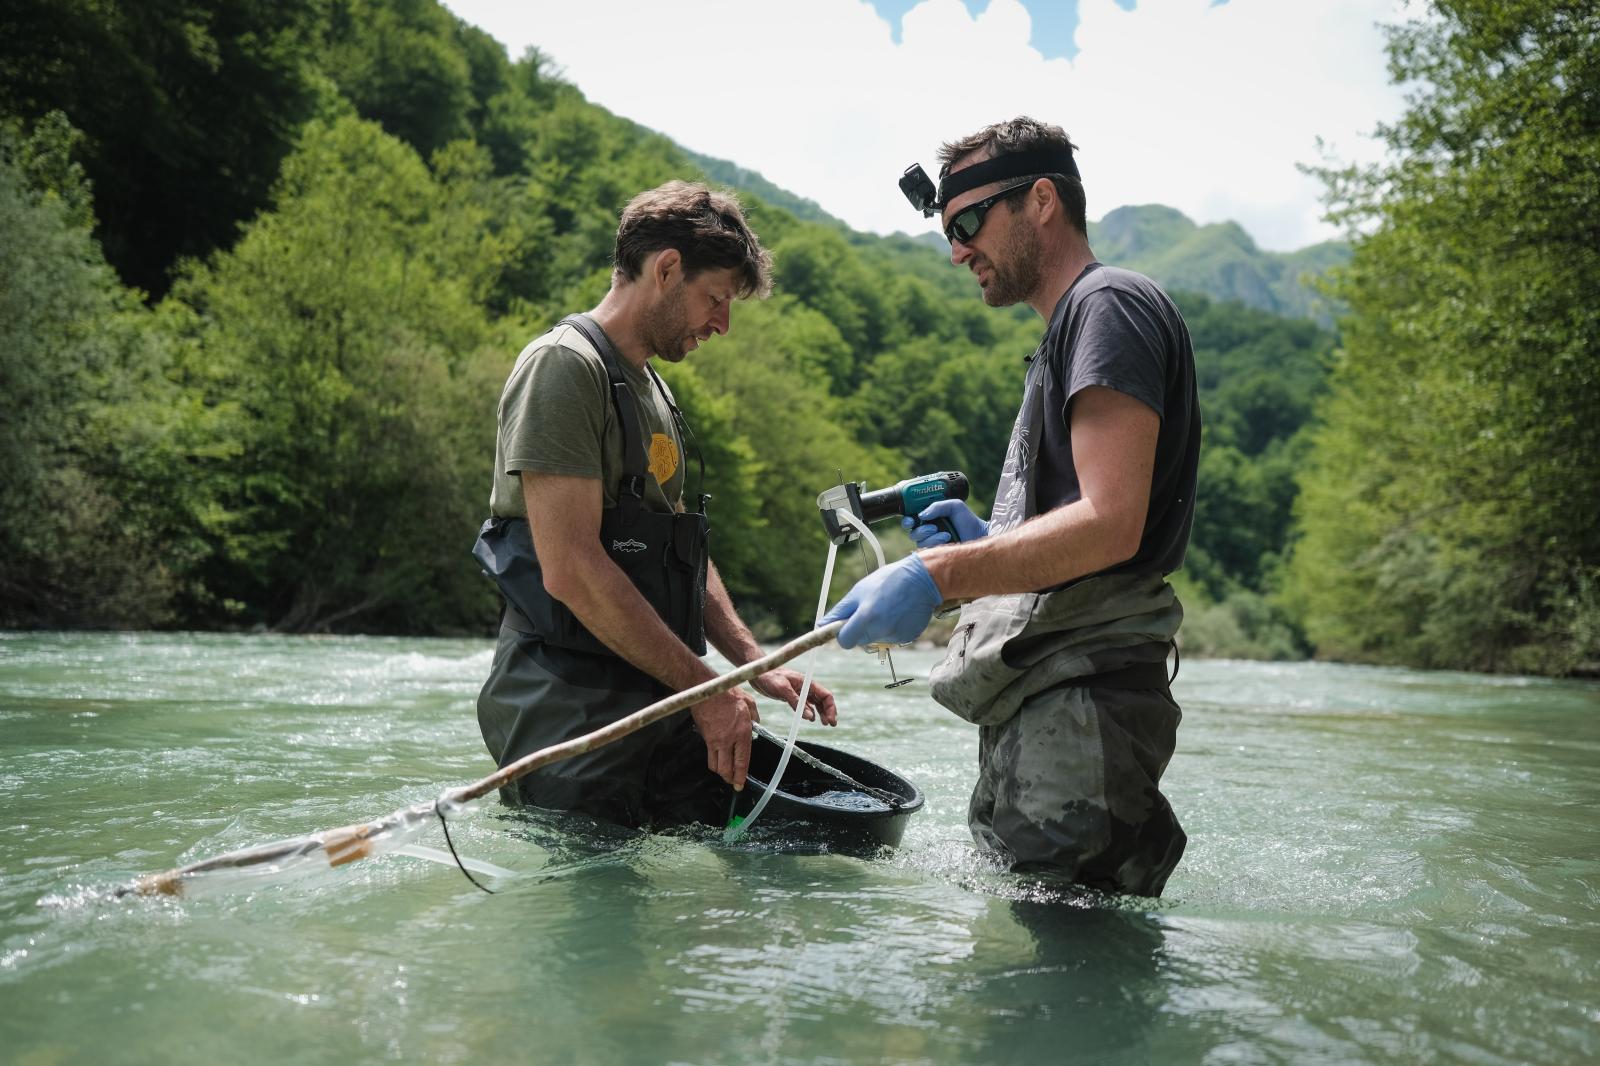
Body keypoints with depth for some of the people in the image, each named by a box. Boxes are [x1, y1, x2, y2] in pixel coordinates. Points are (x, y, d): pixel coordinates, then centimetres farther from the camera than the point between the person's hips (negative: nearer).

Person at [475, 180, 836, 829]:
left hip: (659, 705, 9)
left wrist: (754, 665, 10)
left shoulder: (653, 390, 20)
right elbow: (571, 569, -20)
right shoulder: (564, 365, -11)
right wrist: (705, 688, -16)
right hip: (571, 720, -8)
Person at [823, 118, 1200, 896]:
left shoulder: (1111, 305, -5)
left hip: (1078, 696, -10)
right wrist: (986, 540, 14)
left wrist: (940, 575, -27)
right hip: (1036, 700, 10)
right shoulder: (1067, 332, 26)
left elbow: (1111, 526, -20)